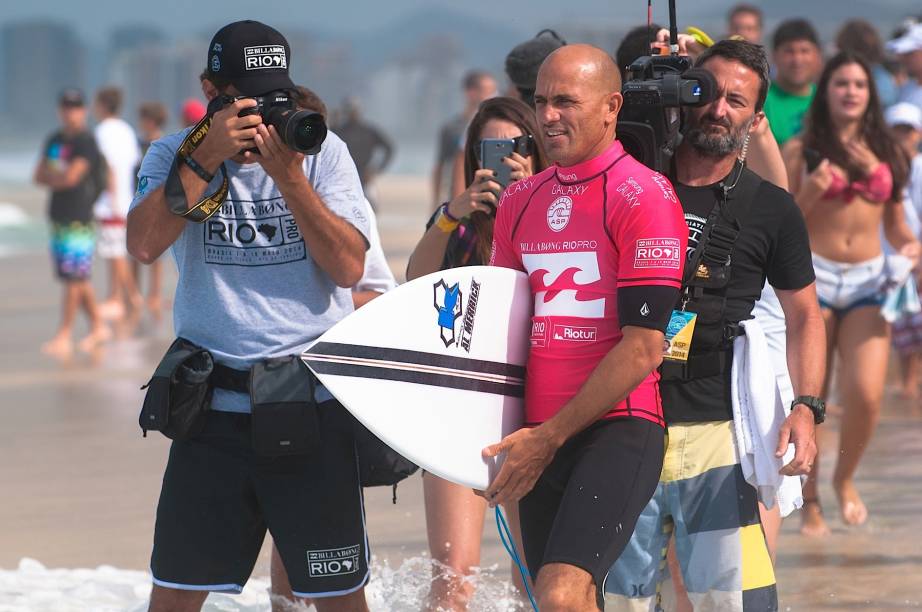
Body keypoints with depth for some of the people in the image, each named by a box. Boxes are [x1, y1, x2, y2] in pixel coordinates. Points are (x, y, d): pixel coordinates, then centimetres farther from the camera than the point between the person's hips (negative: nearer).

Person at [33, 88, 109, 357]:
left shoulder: (86, 143, -9)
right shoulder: (55, 141, 15)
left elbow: (71, 177, -18)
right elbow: (39, 176, 12)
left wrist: (51, 177, 1)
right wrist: (61, 177, -6)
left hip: (79, 219, -8)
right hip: (59, 218, 8)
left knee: (74, 279, -7)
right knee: (78, 279, 12)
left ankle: (64, 336, -8)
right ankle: (98, 327, 23)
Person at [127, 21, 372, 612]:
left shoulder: (322, 150, 2)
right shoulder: (175, 155, 4)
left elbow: (348, 267, -8)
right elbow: (145, 243, -15)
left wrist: (288, 174, -16)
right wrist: (208, 157, -19)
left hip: (314, 401, -1)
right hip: (212, 402, 1)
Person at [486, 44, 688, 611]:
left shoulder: (644, 196, -8)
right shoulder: (520, 200, 14)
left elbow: (643, 347, -12)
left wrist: (550, 436, -12)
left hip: (617, 429, -7)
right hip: (541, 440, 7)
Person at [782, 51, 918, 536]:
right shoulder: (800, 151, 3)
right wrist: (809, 194, -15)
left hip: (869, 281, 2)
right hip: (812, 277, -2)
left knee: (866, 394, -13)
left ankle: (845, 478, 14)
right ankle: (810, 500, 17)